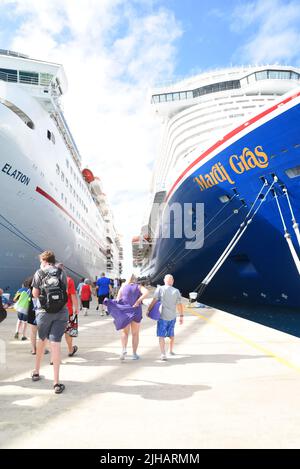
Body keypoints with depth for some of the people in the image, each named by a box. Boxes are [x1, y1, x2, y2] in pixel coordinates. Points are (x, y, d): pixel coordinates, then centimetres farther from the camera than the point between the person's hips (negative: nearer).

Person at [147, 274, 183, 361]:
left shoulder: (160, 289, -7)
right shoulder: (176, 291, 1)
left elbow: (154, 301, -12)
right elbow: (179, 305, 2)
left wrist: (148, 310, -3)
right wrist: (181, 316, 10)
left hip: (163, 316, -3)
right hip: (172, 316, 3)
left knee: (161, 336, 0)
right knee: (171, 334, 22)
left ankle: (163, 354, -13)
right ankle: (171, 350, 38)